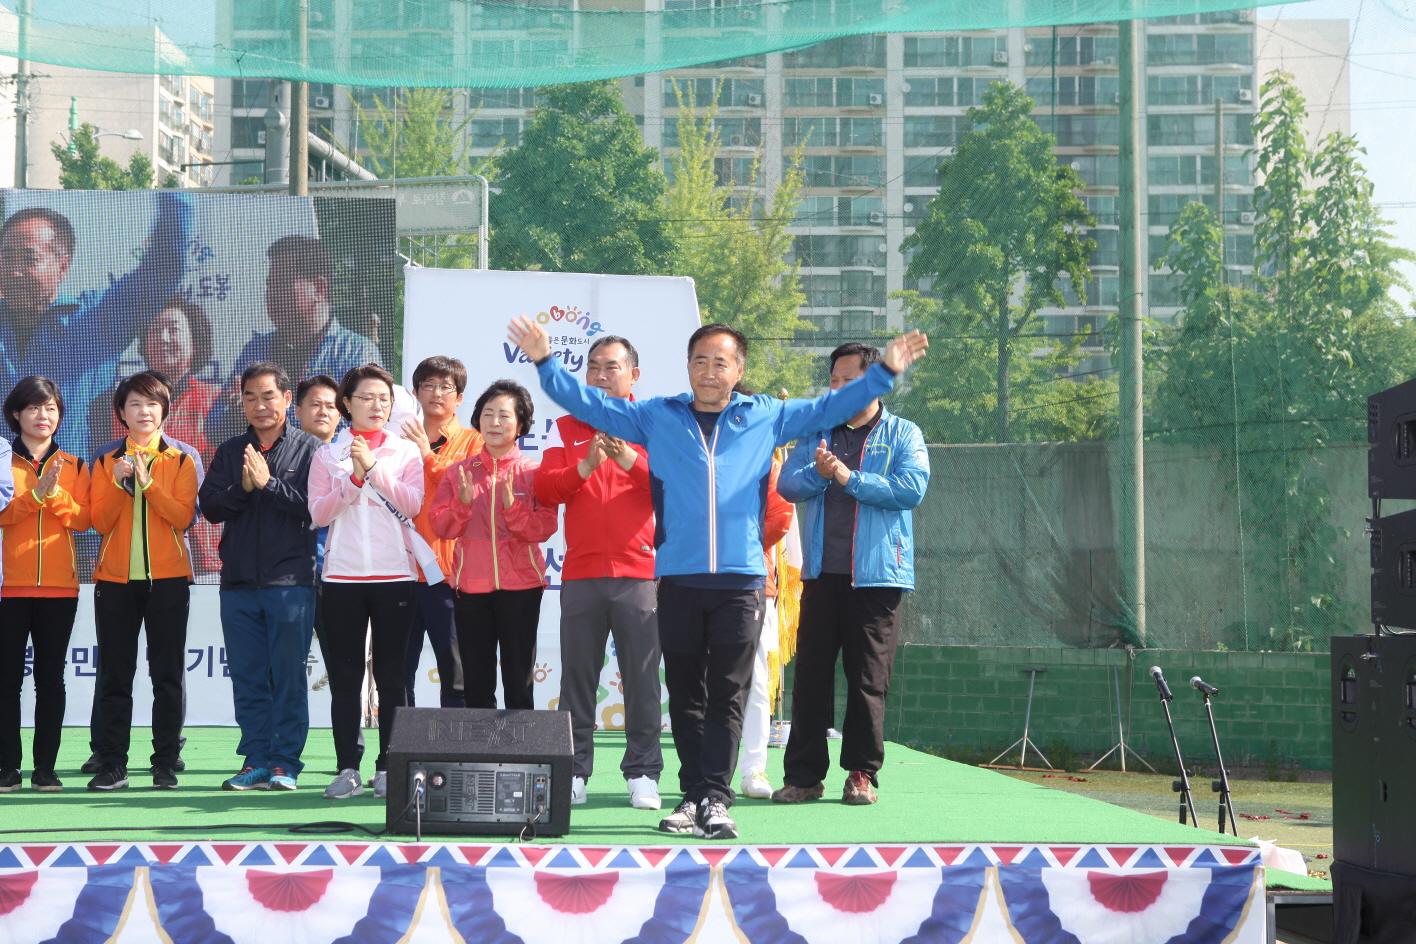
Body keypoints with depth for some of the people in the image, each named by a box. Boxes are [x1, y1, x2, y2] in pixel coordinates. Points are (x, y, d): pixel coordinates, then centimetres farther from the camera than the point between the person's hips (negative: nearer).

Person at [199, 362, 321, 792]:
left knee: (288, 676, -2)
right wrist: (243, 487, -11)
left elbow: (315, 506, -9)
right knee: (247, 678, 6)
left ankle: (285, 763, 3)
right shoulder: (230, 452, 15)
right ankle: (256, 761, 11)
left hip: (291, 581, -4)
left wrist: (269, 484, -13)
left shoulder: (308, 450, 3)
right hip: (238, 580, 4)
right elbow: (211, 506, 5)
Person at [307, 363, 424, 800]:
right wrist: (355, 477, -12)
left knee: (390, 675, 0)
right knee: (344, 676, 0)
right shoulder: (328, 454, 9)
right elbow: (318, 513, -1)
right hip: (342, 575, 1)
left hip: (395, 575, -1)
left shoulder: (405, 452, 8)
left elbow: (413, 506, -7)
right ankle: (347, 769, 3)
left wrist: (375, 468, -13)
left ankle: (388, 768, 5)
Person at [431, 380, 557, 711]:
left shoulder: (533, 472, 2)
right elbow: (440, 525, 2)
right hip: (471, 587, 2)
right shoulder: (459, 472, 9)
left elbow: (544, 528, -6)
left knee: (519, 685, 0)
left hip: (520, 587, -2)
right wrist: (463, 503, -15)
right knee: (476, 686, 5)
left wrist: (512, 506, -21)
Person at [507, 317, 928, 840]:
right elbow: (589, 404, 15)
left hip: (740, 581, -1)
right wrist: (545, 363, 7)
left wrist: (884, 372, 15)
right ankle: (694, 795, 9)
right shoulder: (657, 417, 11)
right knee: (685, 695, 4)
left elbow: (830, 407, 19)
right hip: (677, 580, 1)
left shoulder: (765, 417, 11)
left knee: (728, 694, -6)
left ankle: (715, 798, -9)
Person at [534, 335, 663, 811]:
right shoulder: (568, 427, 14)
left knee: (642, 678, -3)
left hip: (640, 571, -2)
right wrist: (585, 467, -12)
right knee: (577, 677, 2)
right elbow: (544, 489, 4)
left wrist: (629, 459, -18)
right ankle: (573, 772, 8)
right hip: (582, 572, 2)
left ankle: (643, 775, 2)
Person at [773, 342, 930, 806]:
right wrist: (819, 473, -15)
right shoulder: (815, 432, 15)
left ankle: (863, 773, 7)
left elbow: (912, 488, -10)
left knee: (869, 679, -1)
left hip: (876, 575, -3)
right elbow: (787, 484, 5)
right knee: (811, 674, 1)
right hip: (821, 572, 3)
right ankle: (804, 774, 4)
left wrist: (850, 478, -12)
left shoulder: (902, 434, 6)